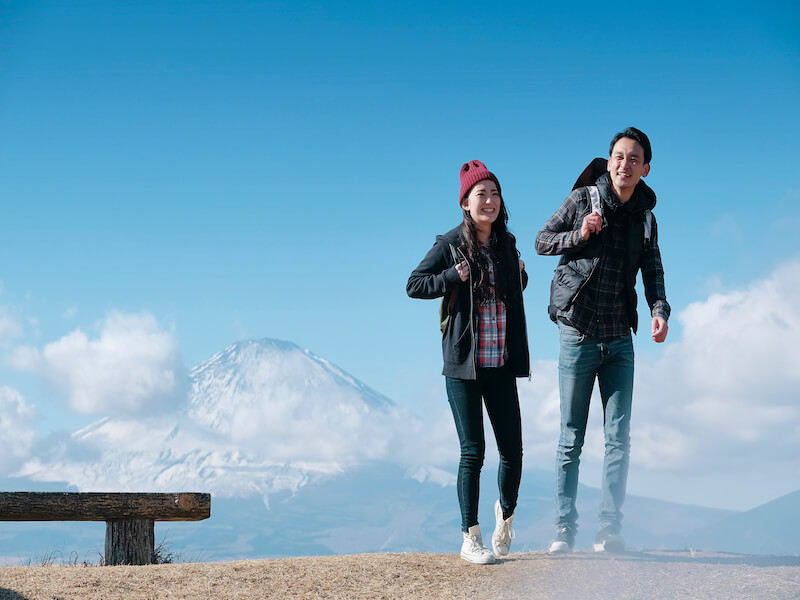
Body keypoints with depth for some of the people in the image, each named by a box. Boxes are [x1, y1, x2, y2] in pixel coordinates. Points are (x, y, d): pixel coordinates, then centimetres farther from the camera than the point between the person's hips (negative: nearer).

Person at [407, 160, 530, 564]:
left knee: (512, 449, 2)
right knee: (473, 451, -3)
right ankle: (470, 539, 7)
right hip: (463, 364, -4)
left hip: (501, 364, 4)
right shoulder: (451, 245, -2)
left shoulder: (507, 244, 11)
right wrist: (454, 277, -14)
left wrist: (520, 275, 6)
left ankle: (505, 511, 31)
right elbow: (414, 285, -1)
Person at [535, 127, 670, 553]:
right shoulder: (583, 199, -2)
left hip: (620, 341, 3)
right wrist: (579, 235, -15)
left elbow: (652, 271, 9)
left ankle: (609, 529, 5)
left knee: (619, 437, 0)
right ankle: (564, 529, 7)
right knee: (572, 438, 1)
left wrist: (660, 310, -10)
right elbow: (542, 241, 3)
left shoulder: (645, 218, 9)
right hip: (579, 335, -3)